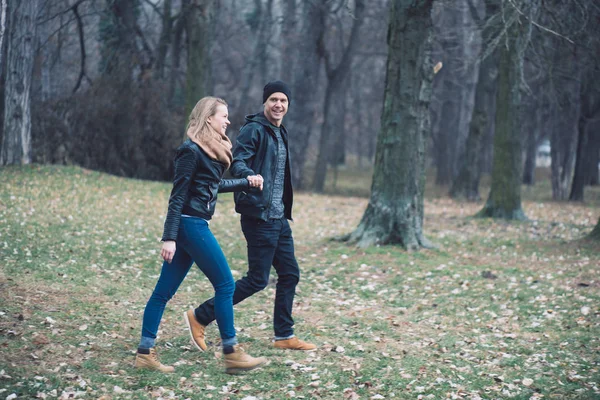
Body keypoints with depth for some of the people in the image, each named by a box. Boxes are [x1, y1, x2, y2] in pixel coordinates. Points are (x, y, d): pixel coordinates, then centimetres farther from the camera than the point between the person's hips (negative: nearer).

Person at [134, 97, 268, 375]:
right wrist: (169, 237, -19)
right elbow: (178, 195, -16)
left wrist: (247, 182, 25)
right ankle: (231, 354, 5)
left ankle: (145, 353, 11)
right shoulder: (191, 151, -14)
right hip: (191, 224, -9)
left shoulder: (210, 151, 13)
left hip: (192, 226, 9)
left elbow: (215, 184, 27)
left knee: (165, 290, 8)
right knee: (225, 285, -2)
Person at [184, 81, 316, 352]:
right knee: (257, 280, -7)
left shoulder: (280, 133, 16)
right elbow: (237, 163, -22)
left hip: (279, 218, 9)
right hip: (259, 217, -9)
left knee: (290, 274, 11)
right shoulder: (254, 130, -11)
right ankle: (200, 318, 2)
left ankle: (284, 336, 22)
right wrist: (250, 176, -44)